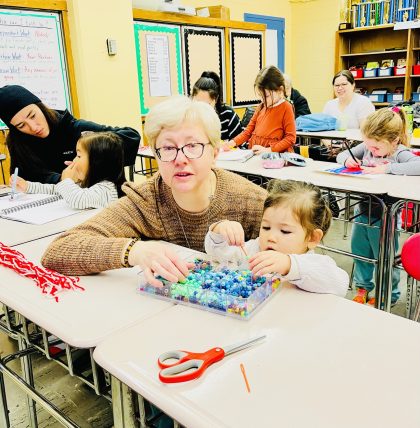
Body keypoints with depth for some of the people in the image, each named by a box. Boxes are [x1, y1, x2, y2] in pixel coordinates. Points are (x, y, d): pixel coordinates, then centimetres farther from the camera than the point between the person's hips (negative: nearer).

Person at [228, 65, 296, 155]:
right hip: (254, 154, 3)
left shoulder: (286, 108, -2)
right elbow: (249, 129, 20)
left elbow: (290, 137, -6)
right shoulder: (261, 106, 15)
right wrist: (234, 142, 3)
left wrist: (268, 150, -16)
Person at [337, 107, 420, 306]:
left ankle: (389, 295, 29)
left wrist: (387, 168, -33)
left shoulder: (400, 153, -15)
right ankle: (363, 286, 40)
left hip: (384, 215, -6)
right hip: (362, 210, 6)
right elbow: (341, 155, 11)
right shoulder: (366, 147, 0)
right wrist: (347, 159, -12)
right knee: (360, 252, 19)